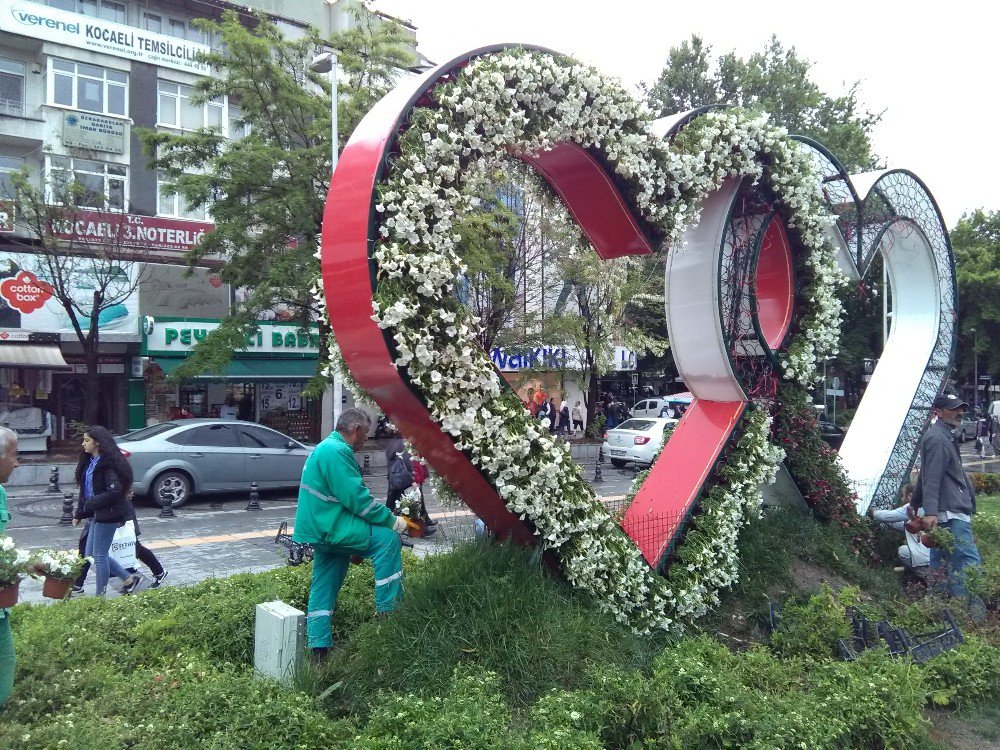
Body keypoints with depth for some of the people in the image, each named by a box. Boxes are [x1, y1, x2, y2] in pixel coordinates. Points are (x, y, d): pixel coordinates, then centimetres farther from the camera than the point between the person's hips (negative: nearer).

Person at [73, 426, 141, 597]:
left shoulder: (107, 463, -18)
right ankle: (129, 579, 22)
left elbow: (115, 490, -26)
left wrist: (91, 504, -19)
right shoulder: (90, 461, 11)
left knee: (99, 554, -1)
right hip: (97, 514, 10)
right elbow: (85, 491, 16)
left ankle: (100, 595, 13)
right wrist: (79, 514, 14)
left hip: (107, 515, -10)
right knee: (90, 553, 14)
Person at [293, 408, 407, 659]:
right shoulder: (337, 451, -17)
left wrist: (385, 516, 18)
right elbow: (356, 497, -22)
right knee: (387, 539, -14)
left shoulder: (326, 448, 19)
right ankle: (388, 609, -10)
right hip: (329, 527, -11)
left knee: (324, 588, 15)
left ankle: (318, 648, 20)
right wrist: (392, 520, -14)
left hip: (319, 526, 11)